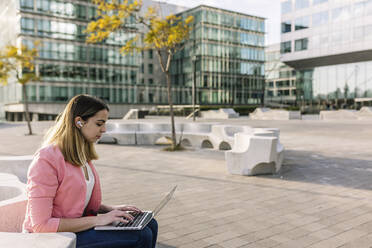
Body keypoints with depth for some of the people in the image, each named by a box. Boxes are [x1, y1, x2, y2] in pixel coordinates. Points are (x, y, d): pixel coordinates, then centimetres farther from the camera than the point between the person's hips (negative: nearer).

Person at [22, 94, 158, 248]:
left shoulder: (82, 155, 8)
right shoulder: (46, 159, -21)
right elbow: (41, 225, -24)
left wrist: (110, 209, 3)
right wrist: (97, 220, -23)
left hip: (79, 224, 9)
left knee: (150, 225, -1)